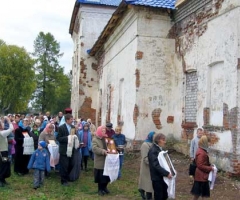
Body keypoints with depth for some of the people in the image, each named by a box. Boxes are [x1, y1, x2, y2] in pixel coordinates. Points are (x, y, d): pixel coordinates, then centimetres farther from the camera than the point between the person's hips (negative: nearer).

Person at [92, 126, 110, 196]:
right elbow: (94, 149, -20)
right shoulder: (95, 139, -6)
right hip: (100, 162, -5)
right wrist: (103, 151, -30)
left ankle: (105, 187, 30)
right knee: (100, 176, 2)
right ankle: (100, 189, 18)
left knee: (107, 175, 10)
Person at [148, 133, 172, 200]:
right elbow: (156, 165, -26)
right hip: (157, 178, -9)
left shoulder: (160, 149, 12)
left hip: (163, 177, 9)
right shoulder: (153, 151, -18)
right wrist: (167, 173, -29)